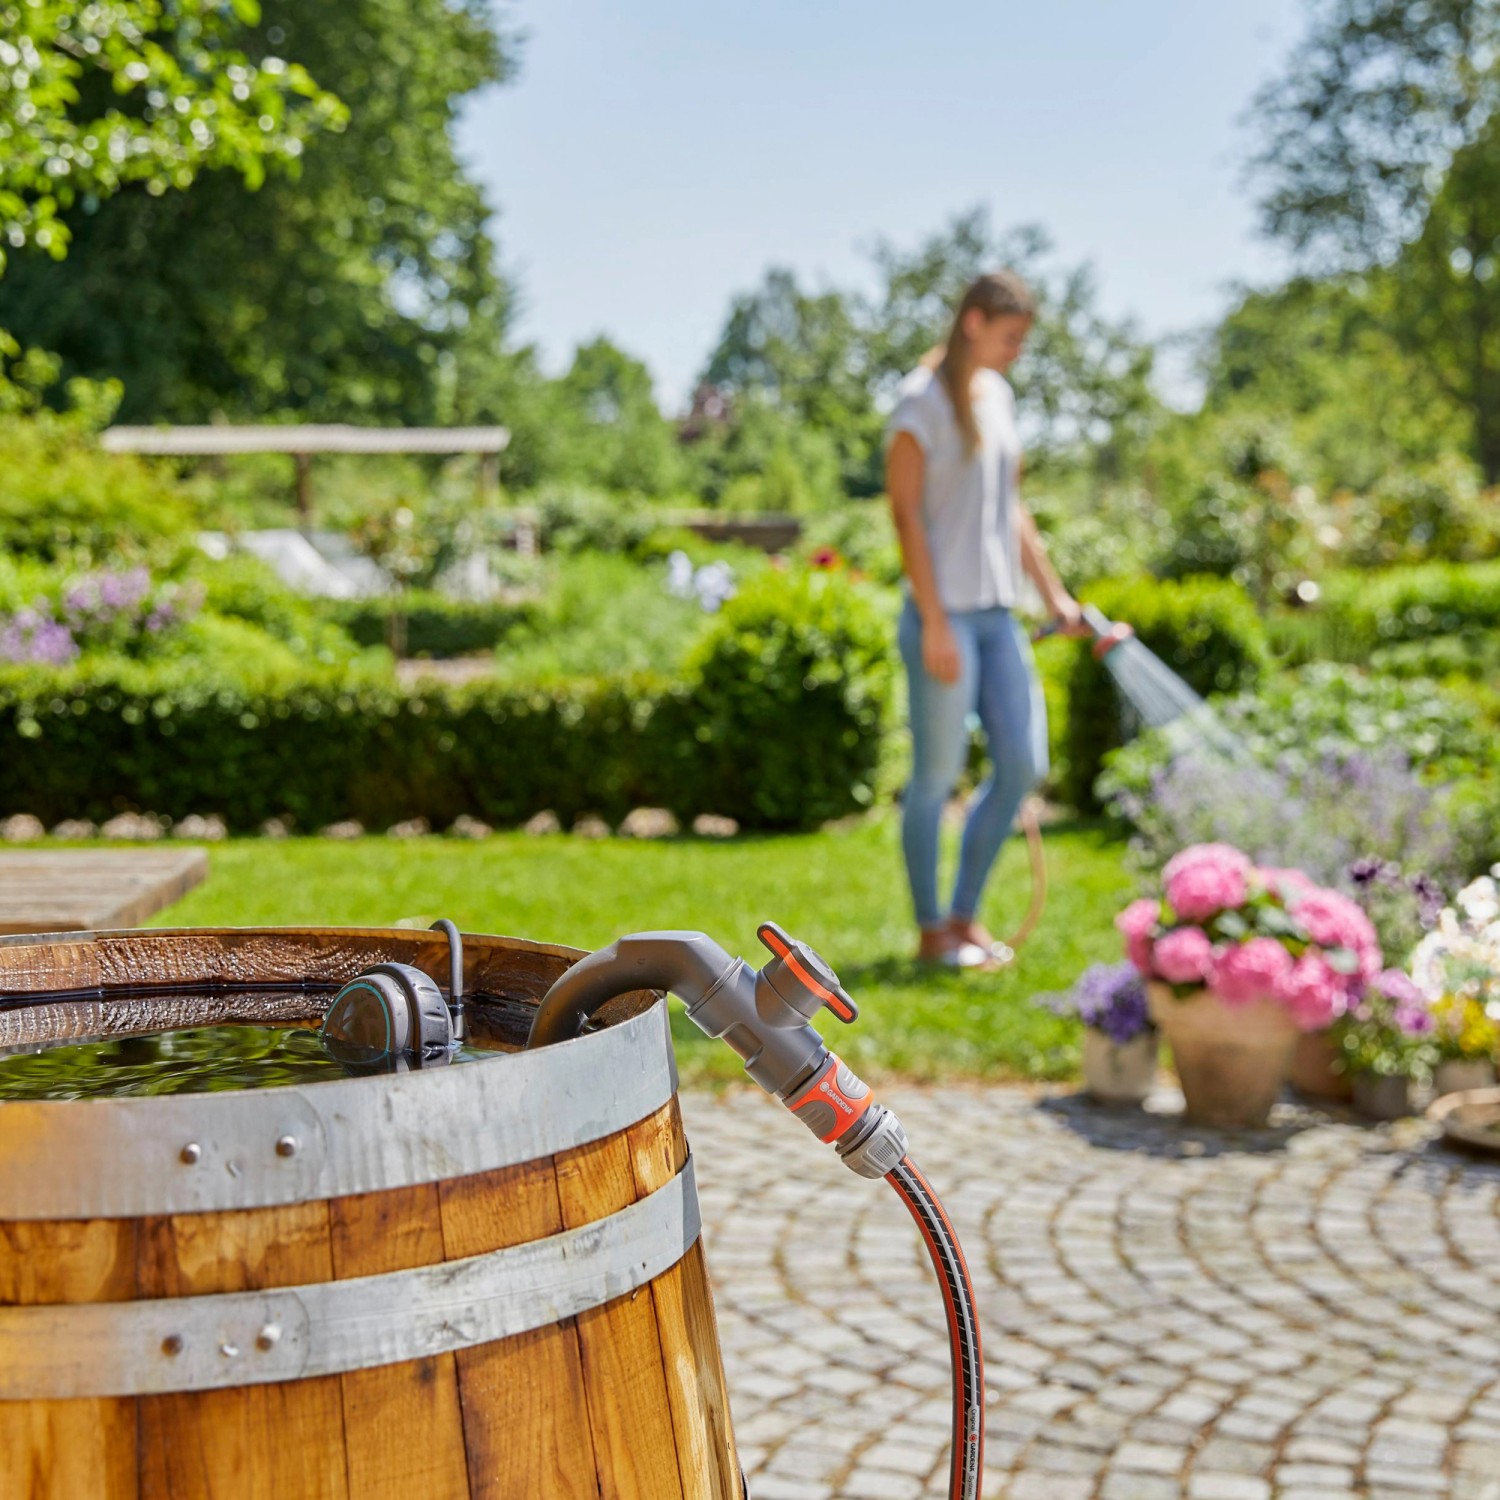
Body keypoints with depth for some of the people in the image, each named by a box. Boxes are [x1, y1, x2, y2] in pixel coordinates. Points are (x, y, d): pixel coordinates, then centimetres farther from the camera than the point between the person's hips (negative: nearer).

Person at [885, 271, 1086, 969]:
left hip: (998, 615, 8)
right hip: (944, 616, -8)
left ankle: (964, 916, 19)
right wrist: (934, 623, -17)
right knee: (937, 775, 0)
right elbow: (905, 512, -13)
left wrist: (1054, 594, 19)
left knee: (1023, 765, 6)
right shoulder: (922, 400, -9)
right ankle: (930, 930, 13)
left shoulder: (997, 395, 15)